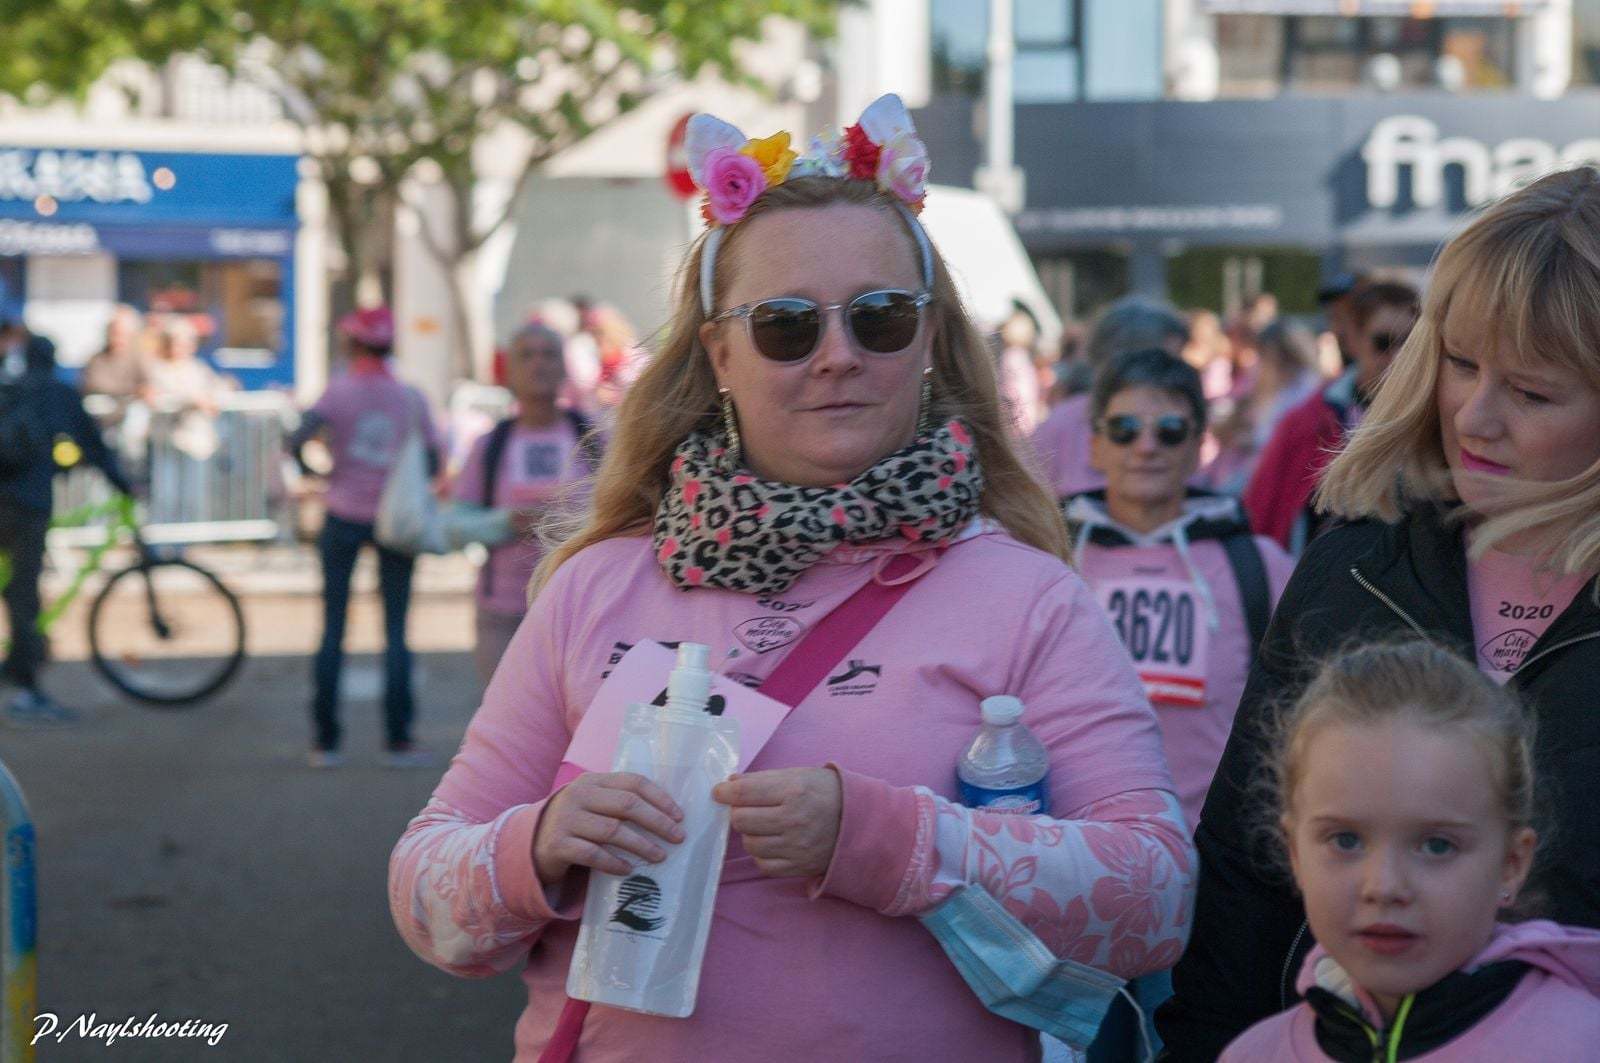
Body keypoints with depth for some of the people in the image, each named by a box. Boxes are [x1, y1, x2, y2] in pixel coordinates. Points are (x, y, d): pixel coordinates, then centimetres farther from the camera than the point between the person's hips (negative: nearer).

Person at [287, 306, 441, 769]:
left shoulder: (340, 391, -6)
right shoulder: (411, 397, 0)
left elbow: (297, 440, -18)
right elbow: (432, 462, 0)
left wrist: (313, 471, 1)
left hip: (344, 517, -1)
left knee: (332, 629, 6)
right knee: (396, 631, 5)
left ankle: (325, 742, 7)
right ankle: (398, 741, 1)